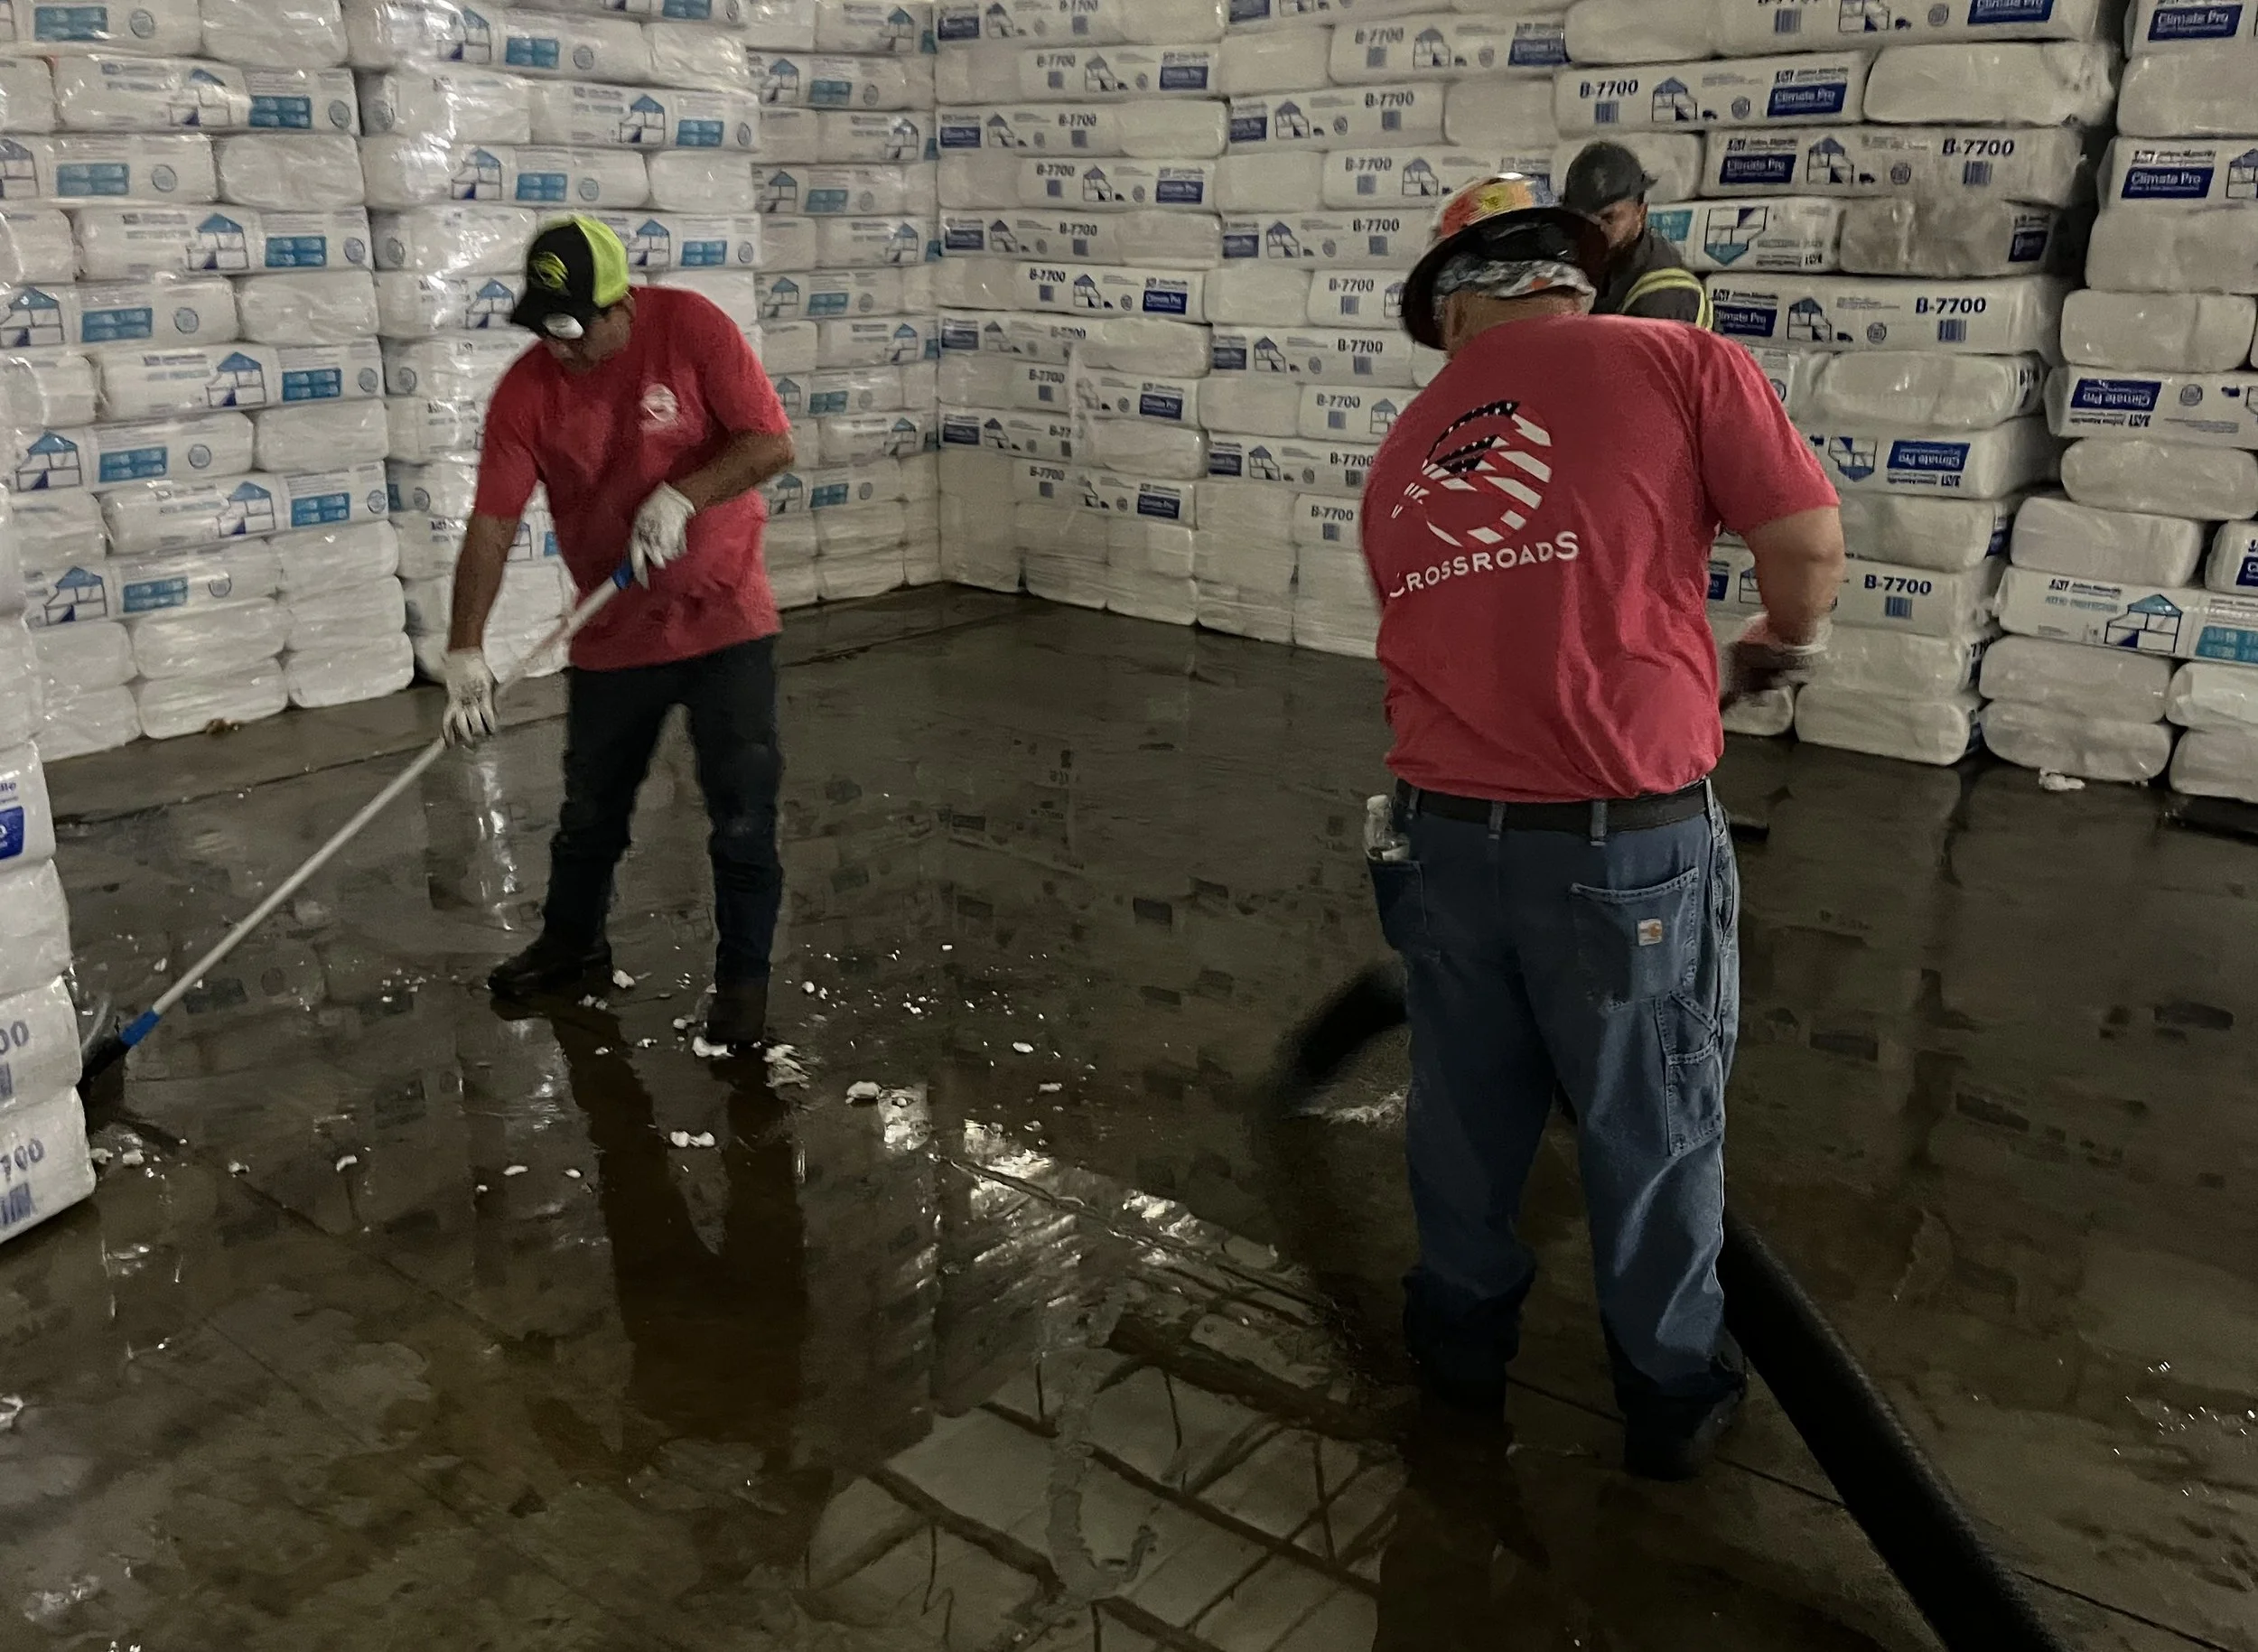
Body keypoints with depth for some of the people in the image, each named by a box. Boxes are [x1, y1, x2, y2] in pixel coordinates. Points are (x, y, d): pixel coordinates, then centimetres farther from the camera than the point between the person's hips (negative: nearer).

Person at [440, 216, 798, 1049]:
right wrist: (466, 652, -19)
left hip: (724, 616, -3)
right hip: (612, 634, 3)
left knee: (742, 814, 0)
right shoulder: (524, 392, -9)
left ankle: (743, 977, 16)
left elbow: (770, 442, -14)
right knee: (590, 810, 16)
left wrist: (680, 494, -28)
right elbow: (492, 523, -12)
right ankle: (572, 947, 39)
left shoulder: (692, 326, -14)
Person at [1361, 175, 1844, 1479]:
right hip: (1629, 843, -4)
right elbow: (1809, 549, -7)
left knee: (1467, 1107, 22)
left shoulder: (1402, 456, 11)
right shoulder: (1681, 362, -4)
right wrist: (1782, 645, 16)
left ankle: (1464, 1334, 43)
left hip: (1444, 832, 4)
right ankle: (1672, 1394, 34)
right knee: (1654, 1129, 15)